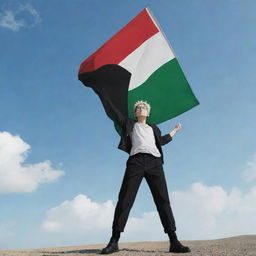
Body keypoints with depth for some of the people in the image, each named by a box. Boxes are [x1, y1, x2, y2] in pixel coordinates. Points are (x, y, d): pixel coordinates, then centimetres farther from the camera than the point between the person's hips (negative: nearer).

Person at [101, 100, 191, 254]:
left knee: (163, 200, -6)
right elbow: (116, 112, 24)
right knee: (125, 200, -9)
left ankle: (174, 242, -6)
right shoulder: (130, 124, 25)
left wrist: (175, 130, 48)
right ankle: (114, 241, -4)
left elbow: (161, 141, 36)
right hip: (136, 161, -2)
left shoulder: (154, 128, 32)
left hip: (154, 162, 2)